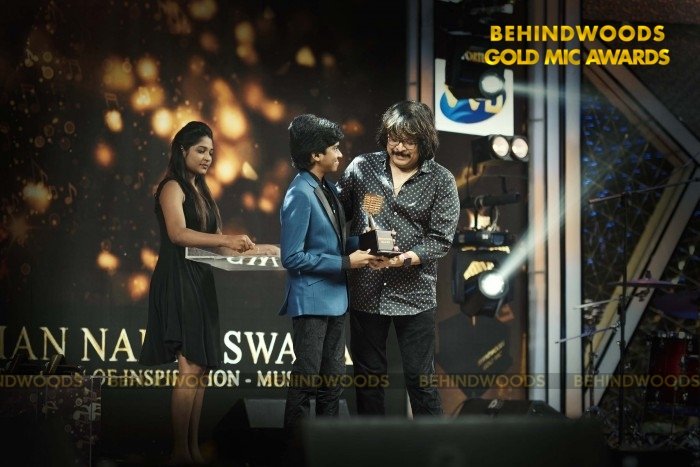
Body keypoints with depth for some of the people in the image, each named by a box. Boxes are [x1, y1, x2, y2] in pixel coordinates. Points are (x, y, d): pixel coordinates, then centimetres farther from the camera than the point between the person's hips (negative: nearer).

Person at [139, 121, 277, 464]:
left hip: (200, 282, 9)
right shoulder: (173, 188, -7)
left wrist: (252, 248, 4)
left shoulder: (200, 191, 19)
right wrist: (226, 240, -32)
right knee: (190, 368, -14)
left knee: (201, 369, 5)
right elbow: (178, 233, -23)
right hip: (178, 281, -9)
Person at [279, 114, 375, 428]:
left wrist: (360, 247, 0)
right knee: (306, 379, 0)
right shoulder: (300, 195, -17)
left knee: (333, 378, 15)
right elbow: (292, 258, -20)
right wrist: (345, 263, -17)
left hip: (335, 298, 8)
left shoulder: (328, 189, 8)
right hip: (312, 301, -8)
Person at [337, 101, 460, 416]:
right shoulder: (361, 167, 1)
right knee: (367, 375, 13)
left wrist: (402, 260, -22)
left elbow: (440, 239, -8)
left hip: (414, 295, -2)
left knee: (420, 378, 3)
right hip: (365, 291, 2)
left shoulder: (441, 181, -4)